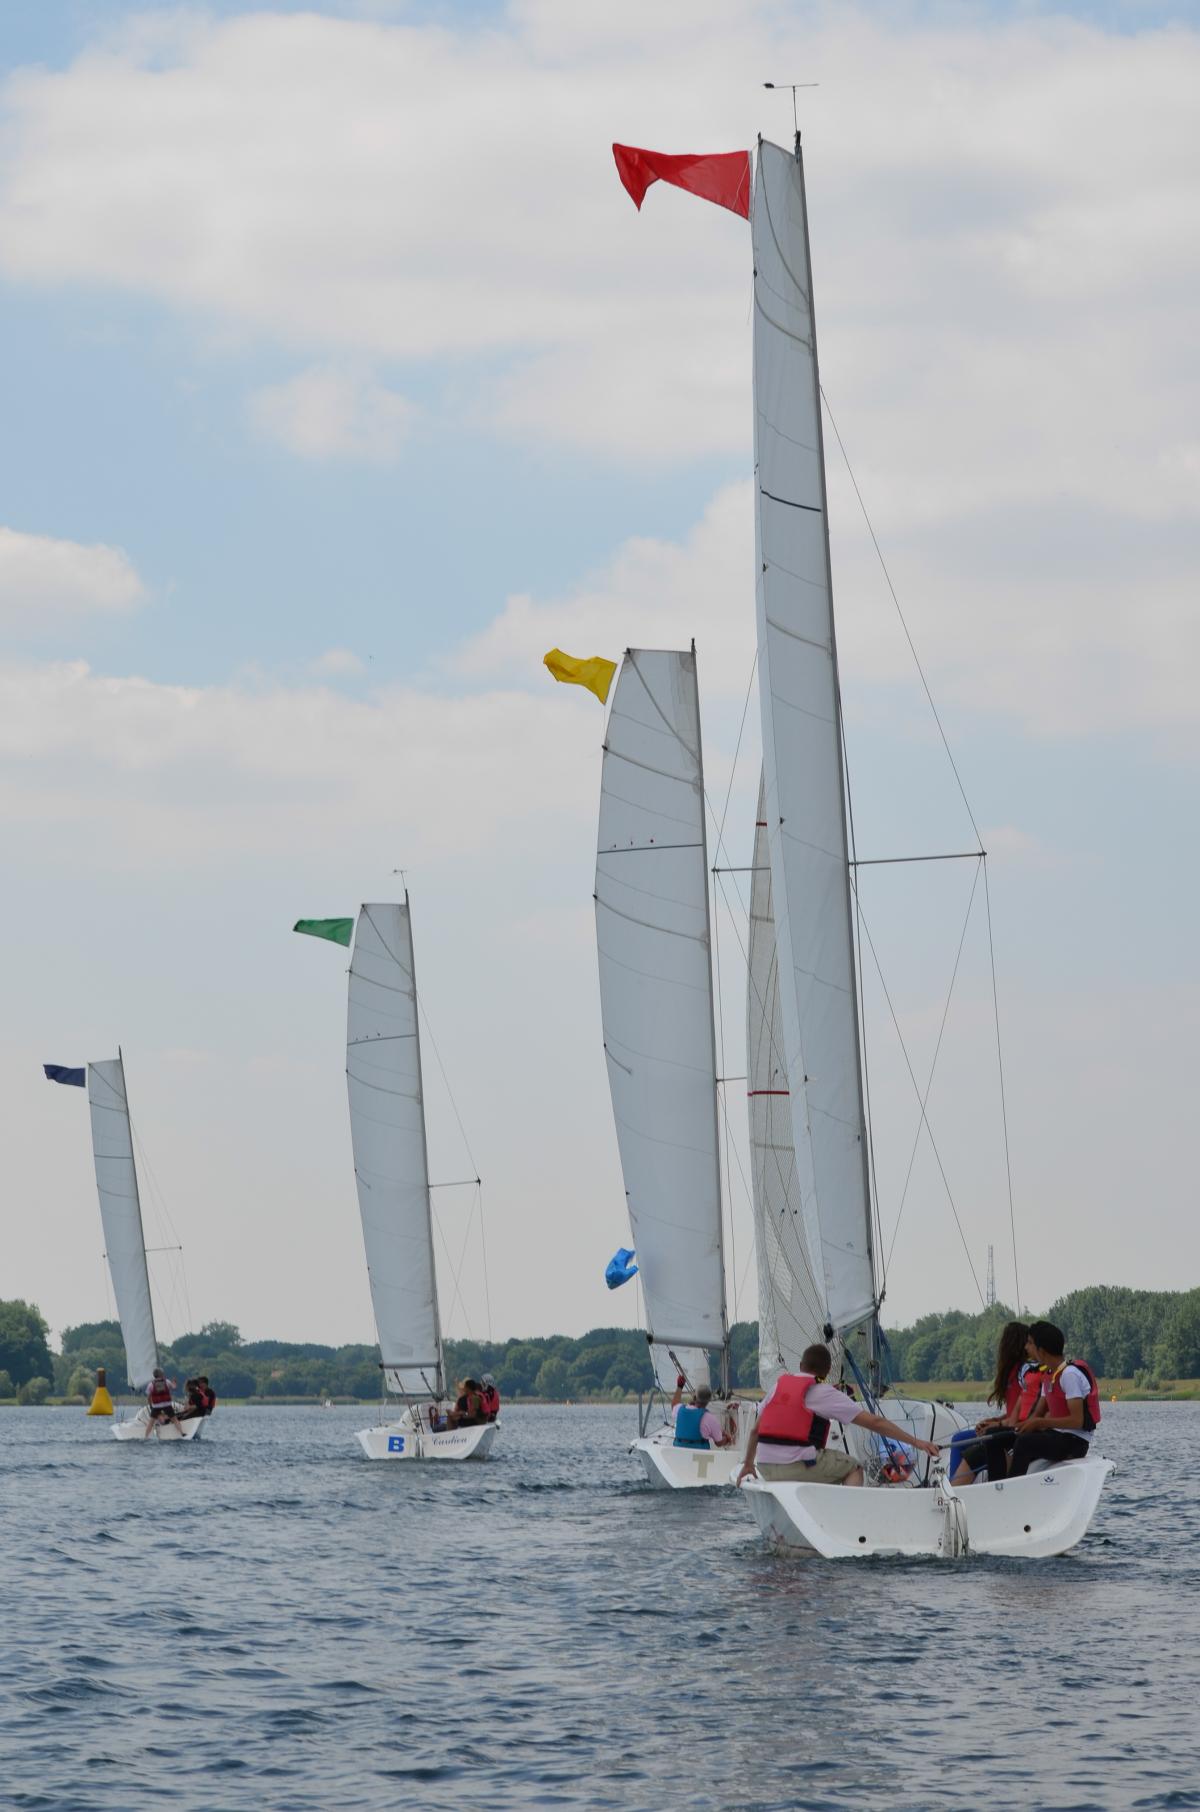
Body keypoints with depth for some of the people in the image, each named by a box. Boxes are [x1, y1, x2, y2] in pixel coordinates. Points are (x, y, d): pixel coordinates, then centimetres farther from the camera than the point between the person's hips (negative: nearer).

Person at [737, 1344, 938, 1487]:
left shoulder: (779, 1384, 15)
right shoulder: (825, 1393, 0)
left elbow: (755, 1431, 20)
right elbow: (875, 1422, 0)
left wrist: (748, 1465, 33)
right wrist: (915, 1441, 3)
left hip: (766, 1470, 5)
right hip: (799, 1468, -5)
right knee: (853, 1468, 14)